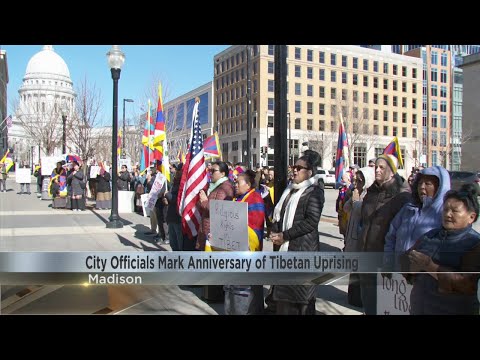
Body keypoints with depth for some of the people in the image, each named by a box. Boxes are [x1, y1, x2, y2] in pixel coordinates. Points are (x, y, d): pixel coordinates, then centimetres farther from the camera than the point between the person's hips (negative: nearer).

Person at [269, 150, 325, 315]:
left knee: (301, 294, 0)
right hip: (284, 248, 7)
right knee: (283, 291, 10)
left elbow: (311, 221, -16)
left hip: (302, 249, -7)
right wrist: (274, 232, 1)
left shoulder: (315, 191, -6)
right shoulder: (290, 189, 17)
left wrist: (285, 236, -15)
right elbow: (279, 213, 20)